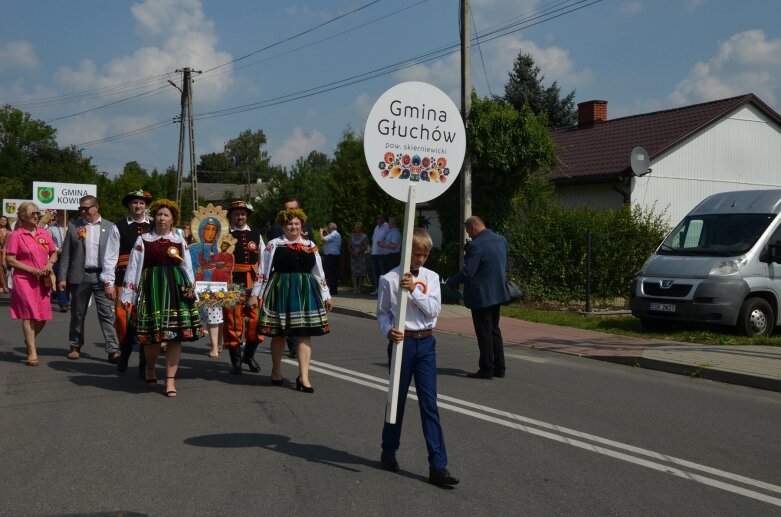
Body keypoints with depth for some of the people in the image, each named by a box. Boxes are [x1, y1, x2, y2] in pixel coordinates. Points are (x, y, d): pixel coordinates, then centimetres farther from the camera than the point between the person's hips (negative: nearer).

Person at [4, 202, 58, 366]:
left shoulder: (44, 233, 9)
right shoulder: (15, 235, -5)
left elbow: (54, 253, 18)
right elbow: (10, 260, -8)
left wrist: (50, 263, -3)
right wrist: (31, 270, -16)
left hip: (43, 280, 5)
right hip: (24, 280, -5)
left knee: (42, 317, 6)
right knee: (29, 315, -5)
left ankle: (29, 340, 33)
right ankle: (32, 351, 2)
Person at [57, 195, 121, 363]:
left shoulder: (109, 227, 3)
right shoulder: (73, 226, 5)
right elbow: (66, 253, 5)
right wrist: (62, 277, 0)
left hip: (102, 276, -1)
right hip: (80, 276, 1)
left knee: (107, 314, -6)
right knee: (77, 314, 11)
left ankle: (113, 350, -9)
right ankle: (75, 346, 25)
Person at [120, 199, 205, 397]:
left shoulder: (179, 241, 9)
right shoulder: (143, 240, 3)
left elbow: (188, 269, 13)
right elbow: (133, 268, 3)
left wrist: (191, 290, 9)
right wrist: (128, 297, 1)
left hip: (176, 289, 2)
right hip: (152, 288, -2)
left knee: (175, 335, -2)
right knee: (153, 334, 1)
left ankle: (170, 380, 4)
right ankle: (150, 367, 32)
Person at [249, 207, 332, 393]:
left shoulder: (310, 245, 10)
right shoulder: (274, 244, 1)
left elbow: (319, 273, 14)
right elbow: (263, 271, 2)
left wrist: (326, 295, 13)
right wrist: (255, 294, -1)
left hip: (305, 292, 2)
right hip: (280, 290, -2)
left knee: (305, 333, -3)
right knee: (279, 332, 6)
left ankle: (303, 377, -2)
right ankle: (276, 370, 27)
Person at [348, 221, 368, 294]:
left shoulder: (364, 236, 3)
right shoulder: (352, 236, 12)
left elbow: (365, 246, -3)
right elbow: (349, 246, 11)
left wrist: (359, 251, -17)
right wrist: (352, 252, -8)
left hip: (361, 256, -2)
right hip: (353, 256, 2)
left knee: (361, 272, -4)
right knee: (354, 272, -3)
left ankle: (359, 288, 1)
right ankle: (355, 288, -2)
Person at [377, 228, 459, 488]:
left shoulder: (431, 277, 5)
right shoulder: (389, 279, -4)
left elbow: (434, 309, -6)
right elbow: (383, 313, -1)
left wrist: (414, 291, -17)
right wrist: (388, 330, -20)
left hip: (426, 343, 2)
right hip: (401, 342, -2)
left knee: (429, 403, 0)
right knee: (397, 399, 11)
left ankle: (438, 466, 0)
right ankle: (389, 452, 33)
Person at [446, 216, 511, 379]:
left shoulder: (476, 246, -21)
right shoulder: (501, 240, 6)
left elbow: (467, 272, -22)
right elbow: (505, 266, 14)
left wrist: (450, 283, -9)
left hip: (481, 296, -8)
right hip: (498, 292, 8)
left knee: (484, 333, 1)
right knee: (494, 329, 18)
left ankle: (486, 369, 7)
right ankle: (499, 368, 22)